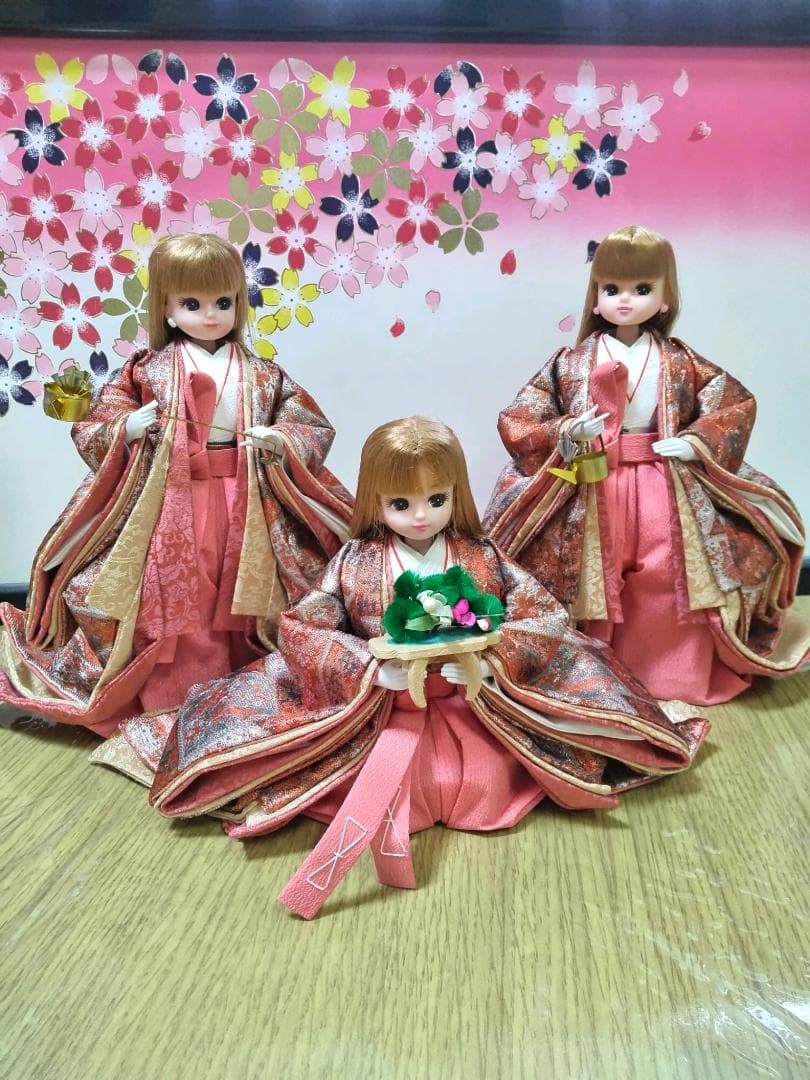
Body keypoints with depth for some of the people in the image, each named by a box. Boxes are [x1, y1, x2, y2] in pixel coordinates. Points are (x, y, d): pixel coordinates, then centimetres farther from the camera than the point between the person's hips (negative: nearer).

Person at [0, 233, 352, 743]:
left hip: (247, 508, 1)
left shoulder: (262, 374, 6)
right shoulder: (146, 371, 3)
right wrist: (127, 428, -15)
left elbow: (315, 429, 6)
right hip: (170, 507, -1)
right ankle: (171, 705, 17)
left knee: (242, 605, 6)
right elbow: (92, 429, 6)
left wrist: (281, 440, -14)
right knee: (171, 606, 2)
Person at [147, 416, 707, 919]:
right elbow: (300, 629, -7)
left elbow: (549, 618, -4)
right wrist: (370, 667, -23)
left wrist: (491, 658, -23)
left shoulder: (483, 559, 0)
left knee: (486, 785, -20)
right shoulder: (356, 563, -2)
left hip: (472, 705, 2)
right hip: (375, 707, -2)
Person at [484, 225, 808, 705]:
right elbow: (518, 418, -1)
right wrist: (564, 433, -19)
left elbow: (737, 403, 7)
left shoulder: (679, 362, 5)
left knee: (668, 586, 0)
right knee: (592, 587, 2)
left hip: (667, 491, 1)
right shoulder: (572, 362, 1)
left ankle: (676, 682, 19)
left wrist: (698, 441, -9)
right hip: (593, 493, -1)